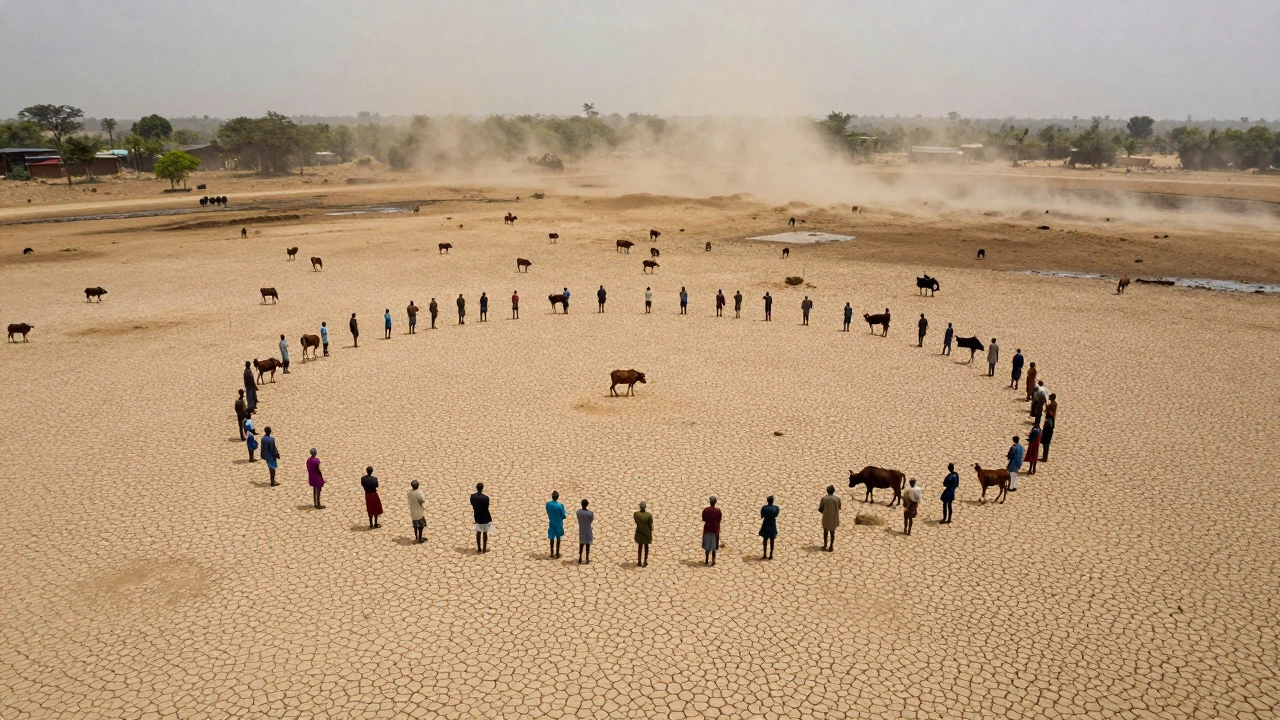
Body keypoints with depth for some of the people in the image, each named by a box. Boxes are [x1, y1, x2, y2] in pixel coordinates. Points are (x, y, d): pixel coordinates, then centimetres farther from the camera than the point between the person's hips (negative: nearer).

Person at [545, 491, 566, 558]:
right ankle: (557, 553, 19)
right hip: (558, 523, -3)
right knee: (558, 538, 12)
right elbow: (563, 516, -14)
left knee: (551, 538, 14)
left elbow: (548, 513, 3)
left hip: (551, 523, 3)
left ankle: (552, 553, 22)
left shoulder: (548, 504, -13)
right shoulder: (560, 505, -24)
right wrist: (566, 515, 8)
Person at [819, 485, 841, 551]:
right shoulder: (837, 499, -13)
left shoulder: (824, 498, -15)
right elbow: (839, 508, 3)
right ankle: (831, 547, 19)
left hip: (826, 518, 0)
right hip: (834, 518, 0)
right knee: (832, 532, 15)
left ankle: (825, 545, 28)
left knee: (825, 532, 19)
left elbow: (820, 509, -9)